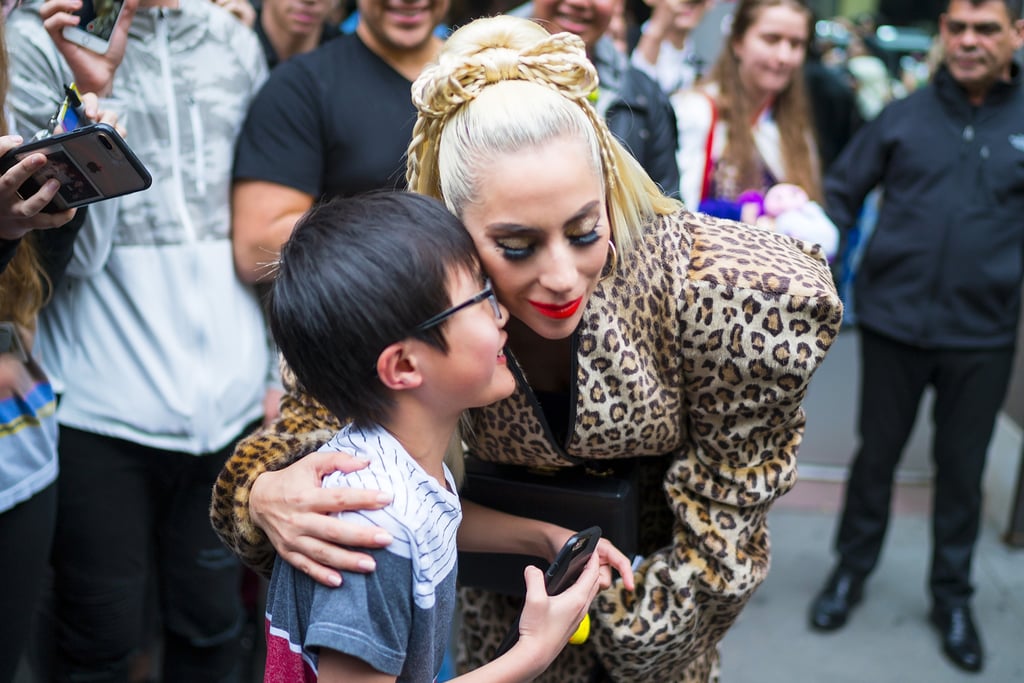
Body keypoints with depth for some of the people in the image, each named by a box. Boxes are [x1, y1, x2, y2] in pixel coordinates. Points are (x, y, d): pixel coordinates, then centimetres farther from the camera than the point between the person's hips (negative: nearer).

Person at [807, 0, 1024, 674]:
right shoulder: (903, 118, 0)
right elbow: (841, 193, 3)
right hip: (893, 323, 0)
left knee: (962, 467, 13)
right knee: (876, 454, 14)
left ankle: (952, 594, 32)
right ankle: (853, 568, 35)